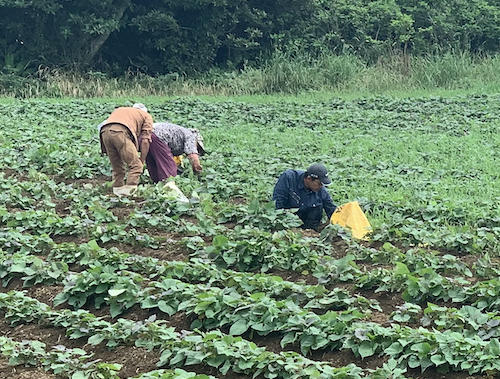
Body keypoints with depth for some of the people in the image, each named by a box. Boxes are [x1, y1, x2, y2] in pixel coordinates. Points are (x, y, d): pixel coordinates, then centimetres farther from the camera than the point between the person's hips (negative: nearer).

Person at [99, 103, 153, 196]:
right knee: (135, 165, 1)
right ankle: (130, 191, -10)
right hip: (121, 132, -5)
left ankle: (118, 190, 17)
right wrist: (142, 161, 20)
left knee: (116, 166, 19)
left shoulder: (119, 110, 42)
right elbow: (145, 140, 15)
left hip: (104, 131, 6)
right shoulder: (146, 116, 28)